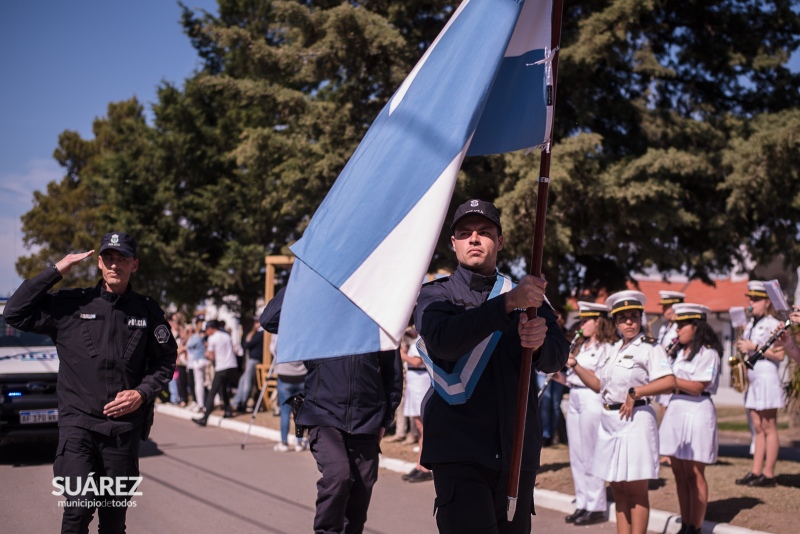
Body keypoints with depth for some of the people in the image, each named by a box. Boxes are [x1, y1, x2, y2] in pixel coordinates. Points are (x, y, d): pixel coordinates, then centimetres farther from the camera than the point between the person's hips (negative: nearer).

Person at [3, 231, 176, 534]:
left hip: (124, 426, 2)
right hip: (78, 421, -2)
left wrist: (142, 393, -5)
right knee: (79, 505, -16)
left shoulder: (148, 312, 6)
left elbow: (165, 361, 11)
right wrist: (56, 271, -5)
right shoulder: (71, 305, 2)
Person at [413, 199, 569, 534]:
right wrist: (508, 303, -28)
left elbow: (556, 359, -1)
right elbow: (443, 339, -18)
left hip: (518, 452, 3)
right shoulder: (435, 295, 5)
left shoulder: (527, 294, 13)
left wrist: (538, 343, -25)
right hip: (458, 450, -3)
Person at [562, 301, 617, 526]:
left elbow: (598, 380, -16)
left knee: (591, 456, -4)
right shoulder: (581, 346, 16)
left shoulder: (607, 348, -7)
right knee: (576, 457, 10)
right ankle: (582, 504, 17)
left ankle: (597, 507, 3)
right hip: (575, 399, 8)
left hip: (593, 401, -8)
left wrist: (575, 365, -24)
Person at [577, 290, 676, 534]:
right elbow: (600, 385, 17)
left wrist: (634, 393, -19)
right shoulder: (615, 349, 15)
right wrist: (575, 366, 9)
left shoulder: (649, 347, -7)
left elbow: (669, 382, -20)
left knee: (636, 490, -1)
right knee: (618, 489, 10)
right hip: (609, 421, 8)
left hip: (634, 420, -7)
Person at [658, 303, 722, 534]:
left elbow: (697, 387, -16)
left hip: (697, 412, -8)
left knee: (694, 475, -2)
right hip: (676, 410, 8)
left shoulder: (708, 353, -9)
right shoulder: (680, 352, 16)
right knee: (679, 474, 9)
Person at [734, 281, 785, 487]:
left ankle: (768, 474, -2)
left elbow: (779, 355, -14)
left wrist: (754, 347, -15)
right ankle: (755, 472, 9)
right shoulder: (750, 325, 16)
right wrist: (742, 347, 4)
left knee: (769, 428, -4)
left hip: (767, 378, -8)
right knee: (758, 428, 8)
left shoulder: (773, 325, -7)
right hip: (752, 379, 8)